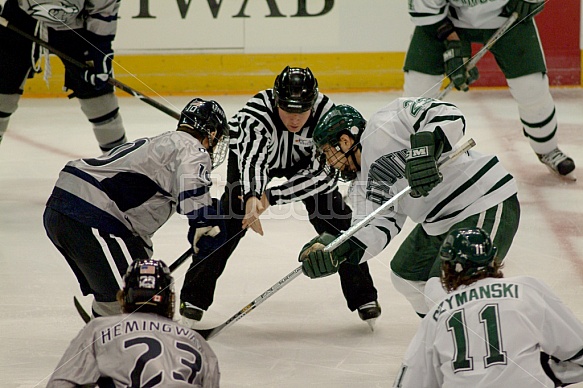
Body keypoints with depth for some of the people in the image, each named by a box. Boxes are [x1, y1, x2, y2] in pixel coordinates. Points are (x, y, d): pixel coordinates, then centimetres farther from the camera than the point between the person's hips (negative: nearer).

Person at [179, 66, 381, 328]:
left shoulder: (326, 113, -34)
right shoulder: (256, 112, -41)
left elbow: (319, 174, -31)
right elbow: (252, 159, -54)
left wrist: (271, 197, -37)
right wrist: (251, 198, -74)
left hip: (302, 159, 2)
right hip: (250, 149, -2)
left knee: (335, 217, -7)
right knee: (232, 215, -17)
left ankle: (362, 296, 9)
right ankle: (195, 296, -6)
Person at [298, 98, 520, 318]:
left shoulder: (384, 126, -14)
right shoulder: (364, 183, 11)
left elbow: (448, 115, -24)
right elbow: (380, 227, -5)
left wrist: (423, 148, -41)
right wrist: (338, 249, -22)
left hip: (487, 205, -11)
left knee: (441, 292, -21)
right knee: (405, 275, 23)